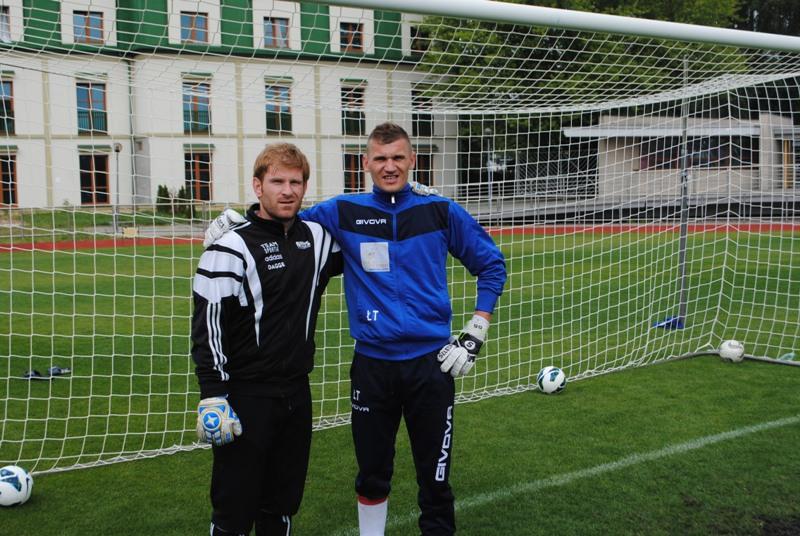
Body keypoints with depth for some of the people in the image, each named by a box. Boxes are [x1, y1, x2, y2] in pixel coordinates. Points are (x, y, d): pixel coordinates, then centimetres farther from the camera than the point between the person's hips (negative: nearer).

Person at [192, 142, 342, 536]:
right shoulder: (231, 248, -12)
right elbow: (207, 328, -12)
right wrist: (213, 398, -16)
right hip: (246, 399, -6)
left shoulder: (316, 238, 6)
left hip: (297, 394, 6)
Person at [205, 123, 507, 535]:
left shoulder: (440, 211, -1)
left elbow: (491, 265, 8)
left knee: (435, 481, 7)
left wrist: (475, 334, 2)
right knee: (372, 476, 16)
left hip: (431, 362, -1)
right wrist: (232, 219, -5)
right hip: (371, 364, 1)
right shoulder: (343, 212, 0)